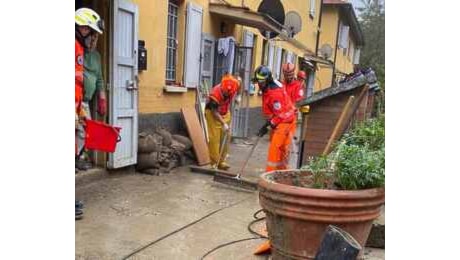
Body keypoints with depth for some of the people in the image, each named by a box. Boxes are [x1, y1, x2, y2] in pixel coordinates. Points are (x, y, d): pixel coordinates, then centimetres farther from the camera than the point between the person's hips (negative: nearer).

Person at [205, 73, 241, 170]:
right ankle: (214, 162, 1)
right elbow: (214, 112, -25)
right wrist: (223, 124, -28)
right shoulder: (215, 93, -33)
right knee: (214, 138, -9)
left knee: (226, 137, 4)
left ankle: (221, 161, 13)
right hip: (212, 113, -5)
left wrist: (236, 98, -2)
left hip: (225, 113, 5)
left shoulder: (234, 87, -19)